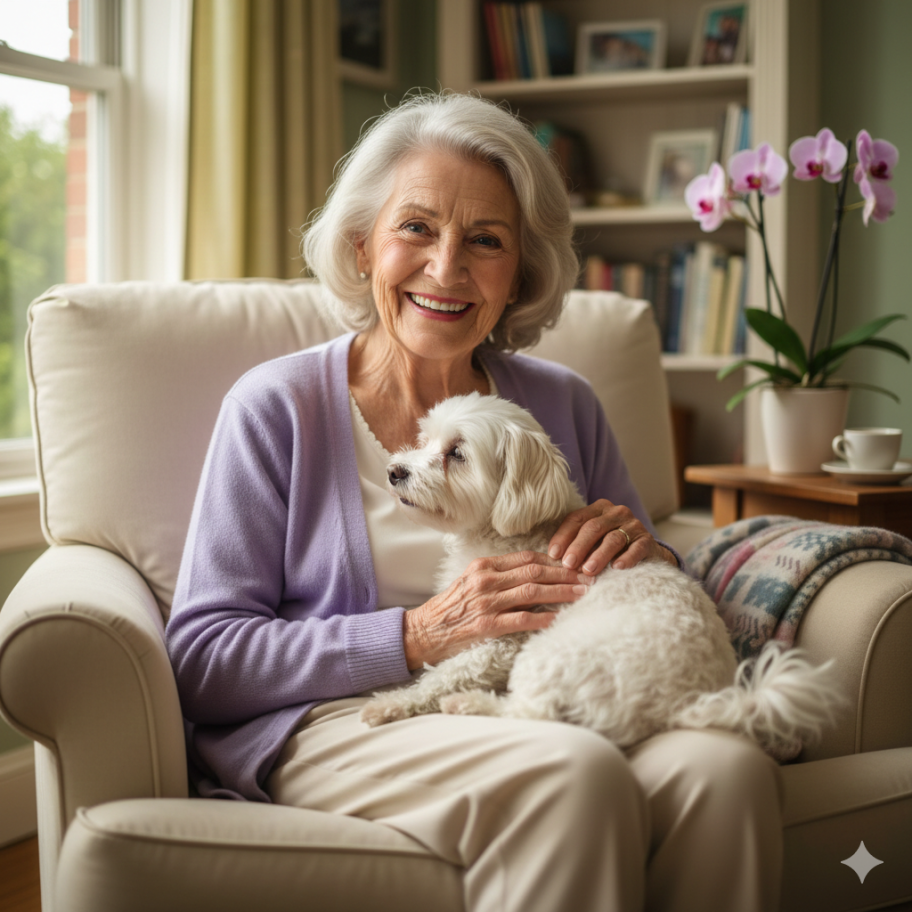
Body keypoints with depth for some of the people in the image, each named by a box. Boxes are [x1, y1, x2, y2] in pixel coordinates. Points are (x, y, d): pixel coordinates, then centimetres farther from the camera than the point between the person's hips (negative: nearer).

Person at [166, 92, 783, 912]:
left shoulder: (563, 407, 14)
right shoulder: (278, 409, 3)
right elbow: (201, 659, -4)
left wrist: (649, 558, -4)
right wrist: (418, 637, -15)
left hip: (542, 714, 4)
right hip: (340, 722, -3)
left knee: (727, 768, -29)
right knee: (574, 774, -34)